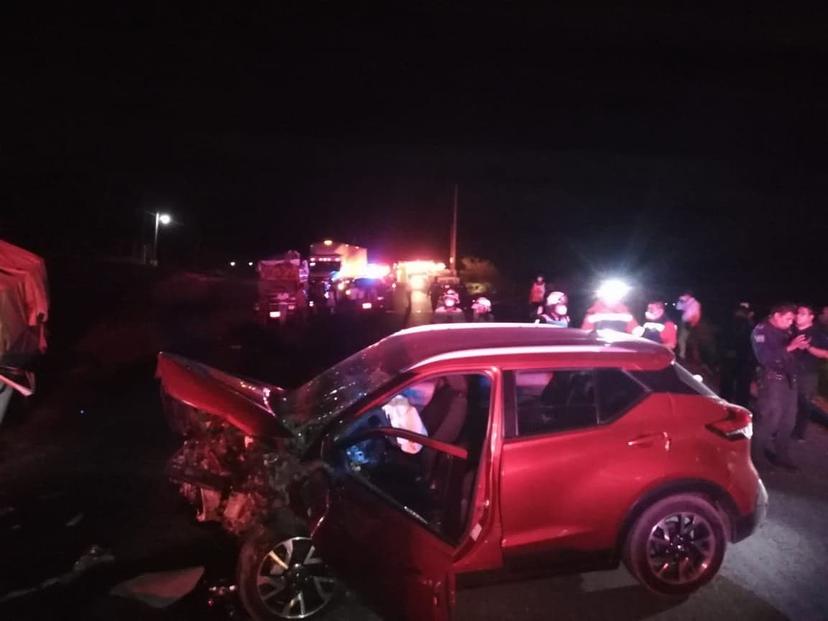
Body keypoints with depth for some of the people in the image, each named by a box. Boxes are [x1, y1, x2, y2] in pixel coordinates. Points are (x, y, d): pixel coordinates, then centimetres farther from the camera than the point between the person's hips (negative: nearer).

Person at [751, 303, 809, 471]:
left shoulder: (784, 330, 14)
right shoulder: (761, 331, -8)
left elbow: (789, 354, 22)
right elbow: (765, 358, -20)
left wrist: (799, 346, 2)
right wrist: (789, 347, -23)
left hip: (789, 379, 8)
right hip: (772, 379, -8)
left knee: (788, 420, 12)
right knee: (770, 420, -8)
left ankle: (781, 456, 25)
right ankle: (754, 456, 6)